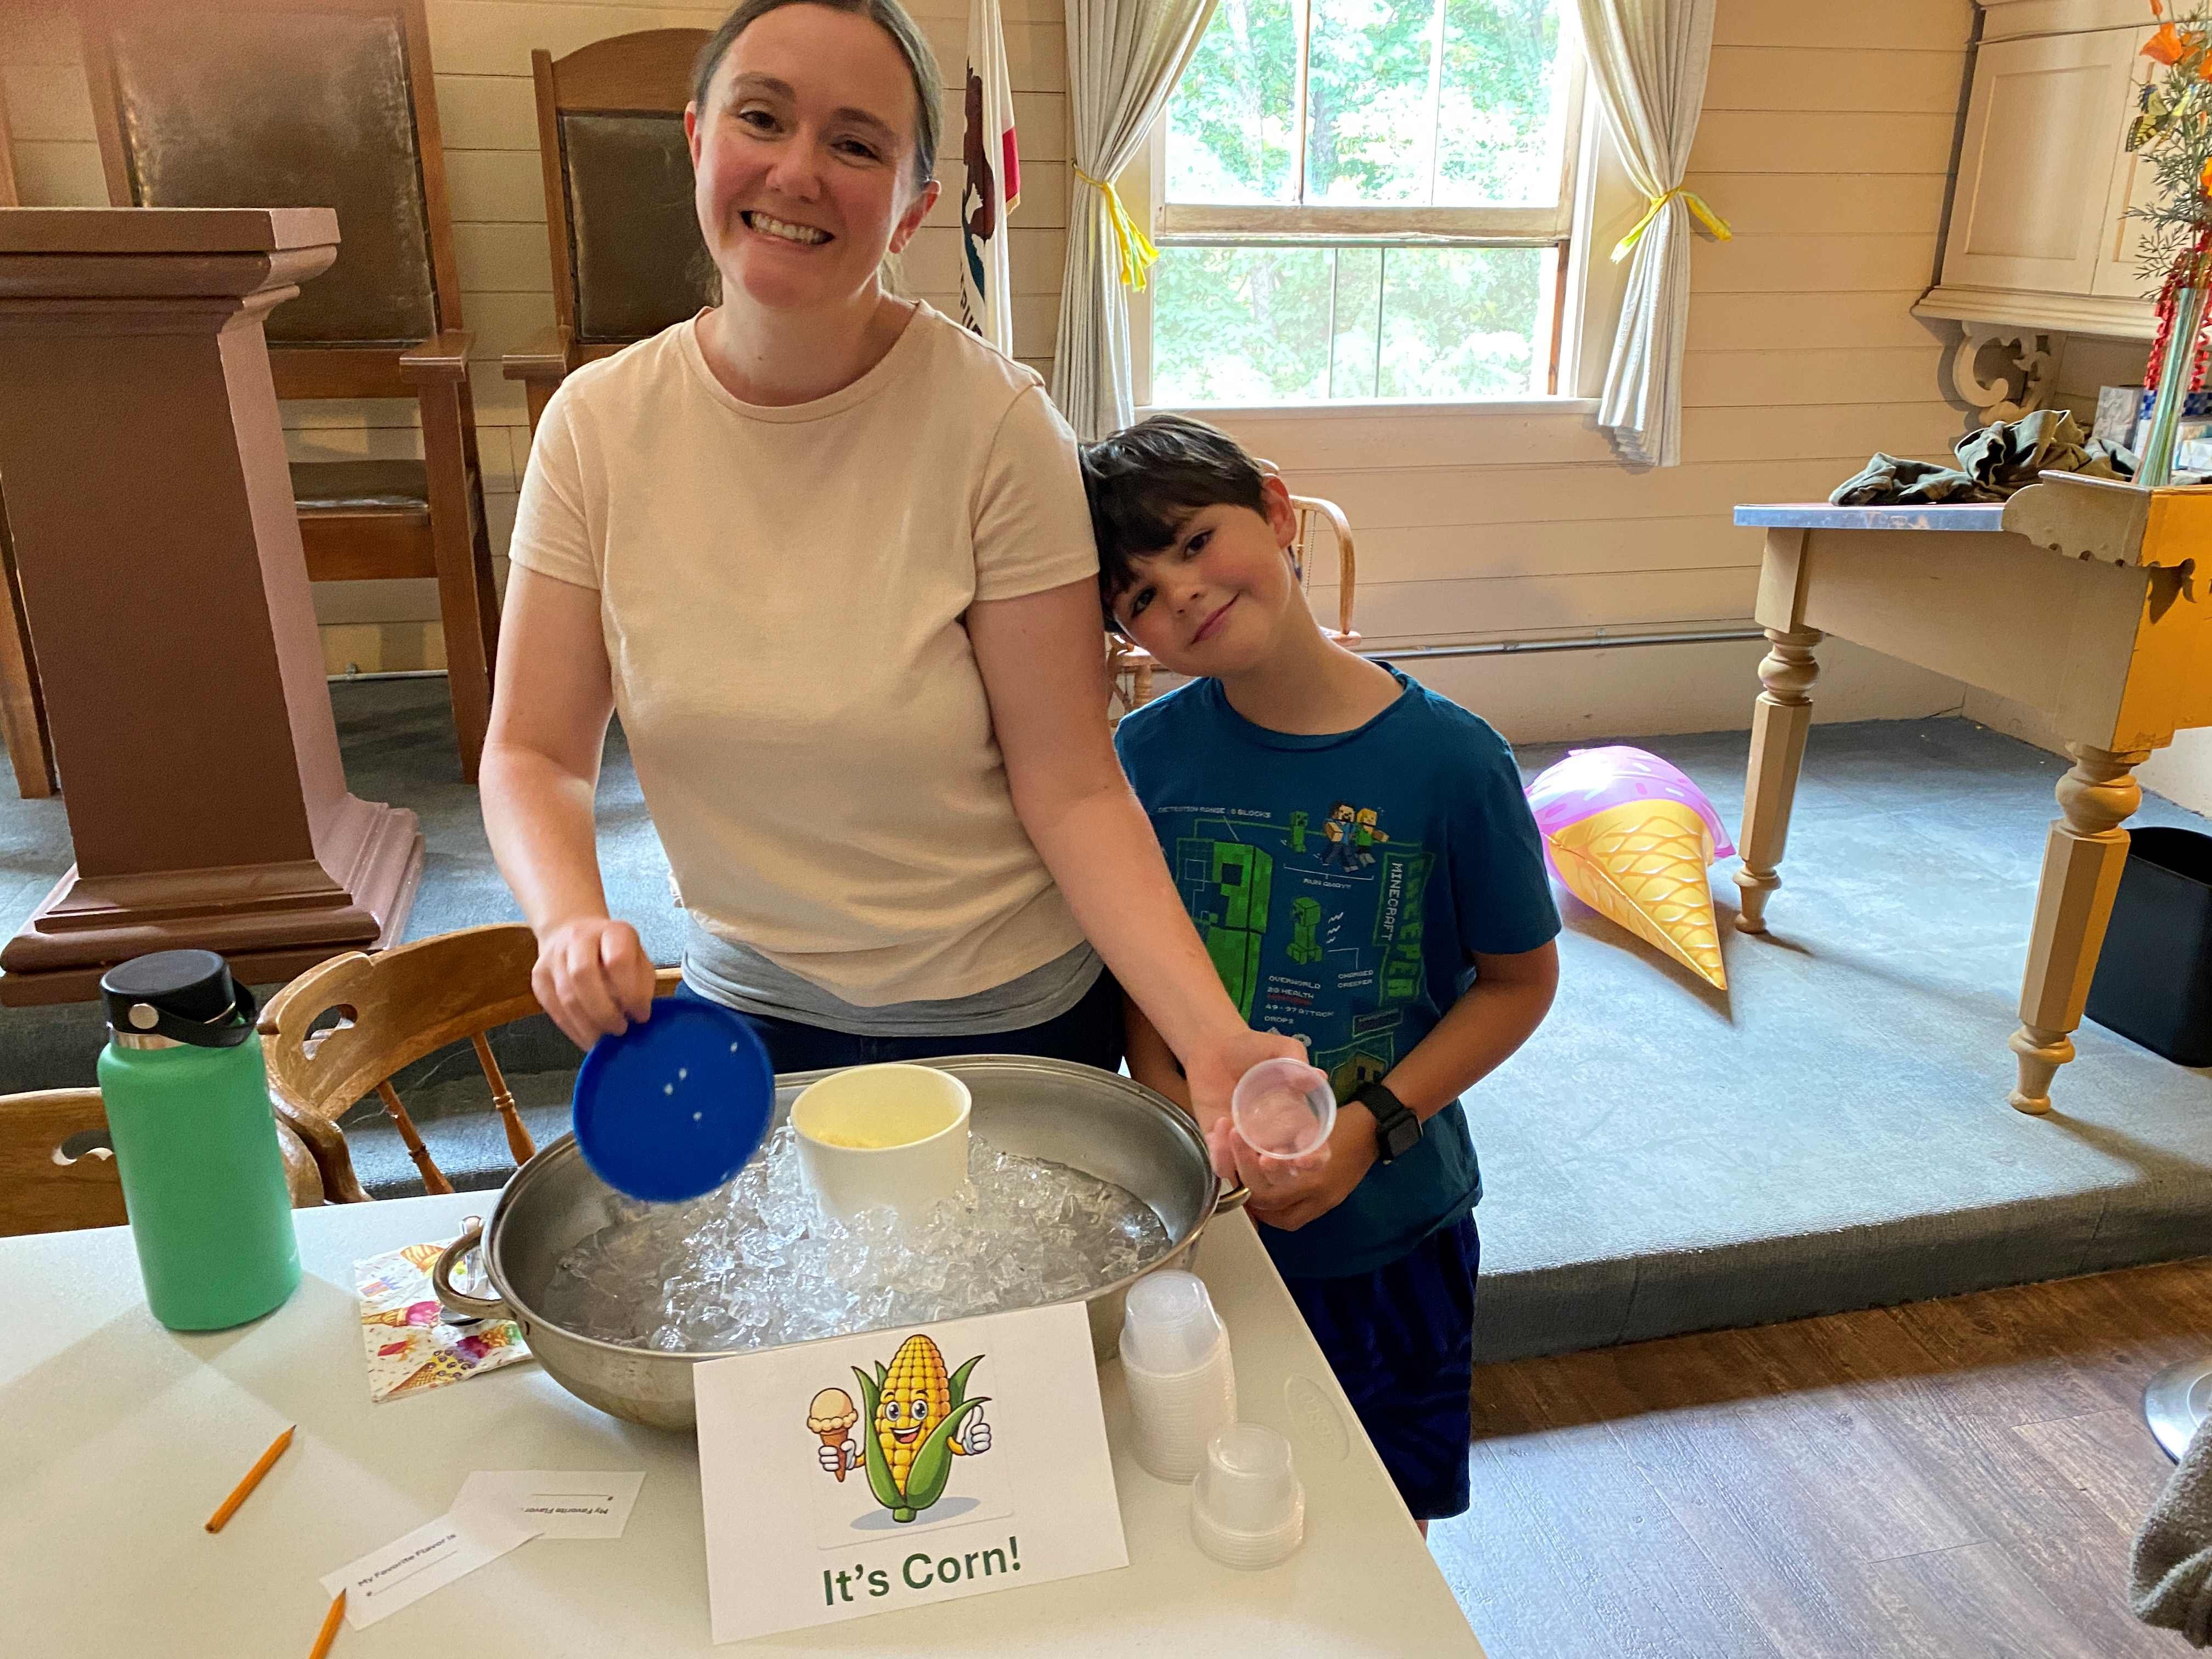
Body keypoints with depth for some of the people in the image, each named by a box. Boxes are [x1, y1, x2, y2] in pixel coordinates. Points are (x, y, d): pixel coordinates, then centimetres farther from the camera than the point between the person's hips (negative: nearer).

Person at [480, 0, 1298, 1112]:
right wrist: (571, 917, -26)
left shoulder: (997, 425, -19)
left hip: (1006, 1020, -2)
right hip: (741, 1012, 3)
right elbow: (534, 752, -5)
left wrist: (1212, 1034, -30)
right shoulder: (598, 425, -9)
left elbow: (1071, 790, -18)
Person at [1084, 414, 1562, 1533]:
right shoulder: (1147, 756, -10)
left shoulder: (1450, 760, -16)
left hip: (1389, 1226, -1)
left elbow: (1520, 980, -6)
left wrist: (1371, 1127, -15)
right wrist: (1195, 1133, -17)